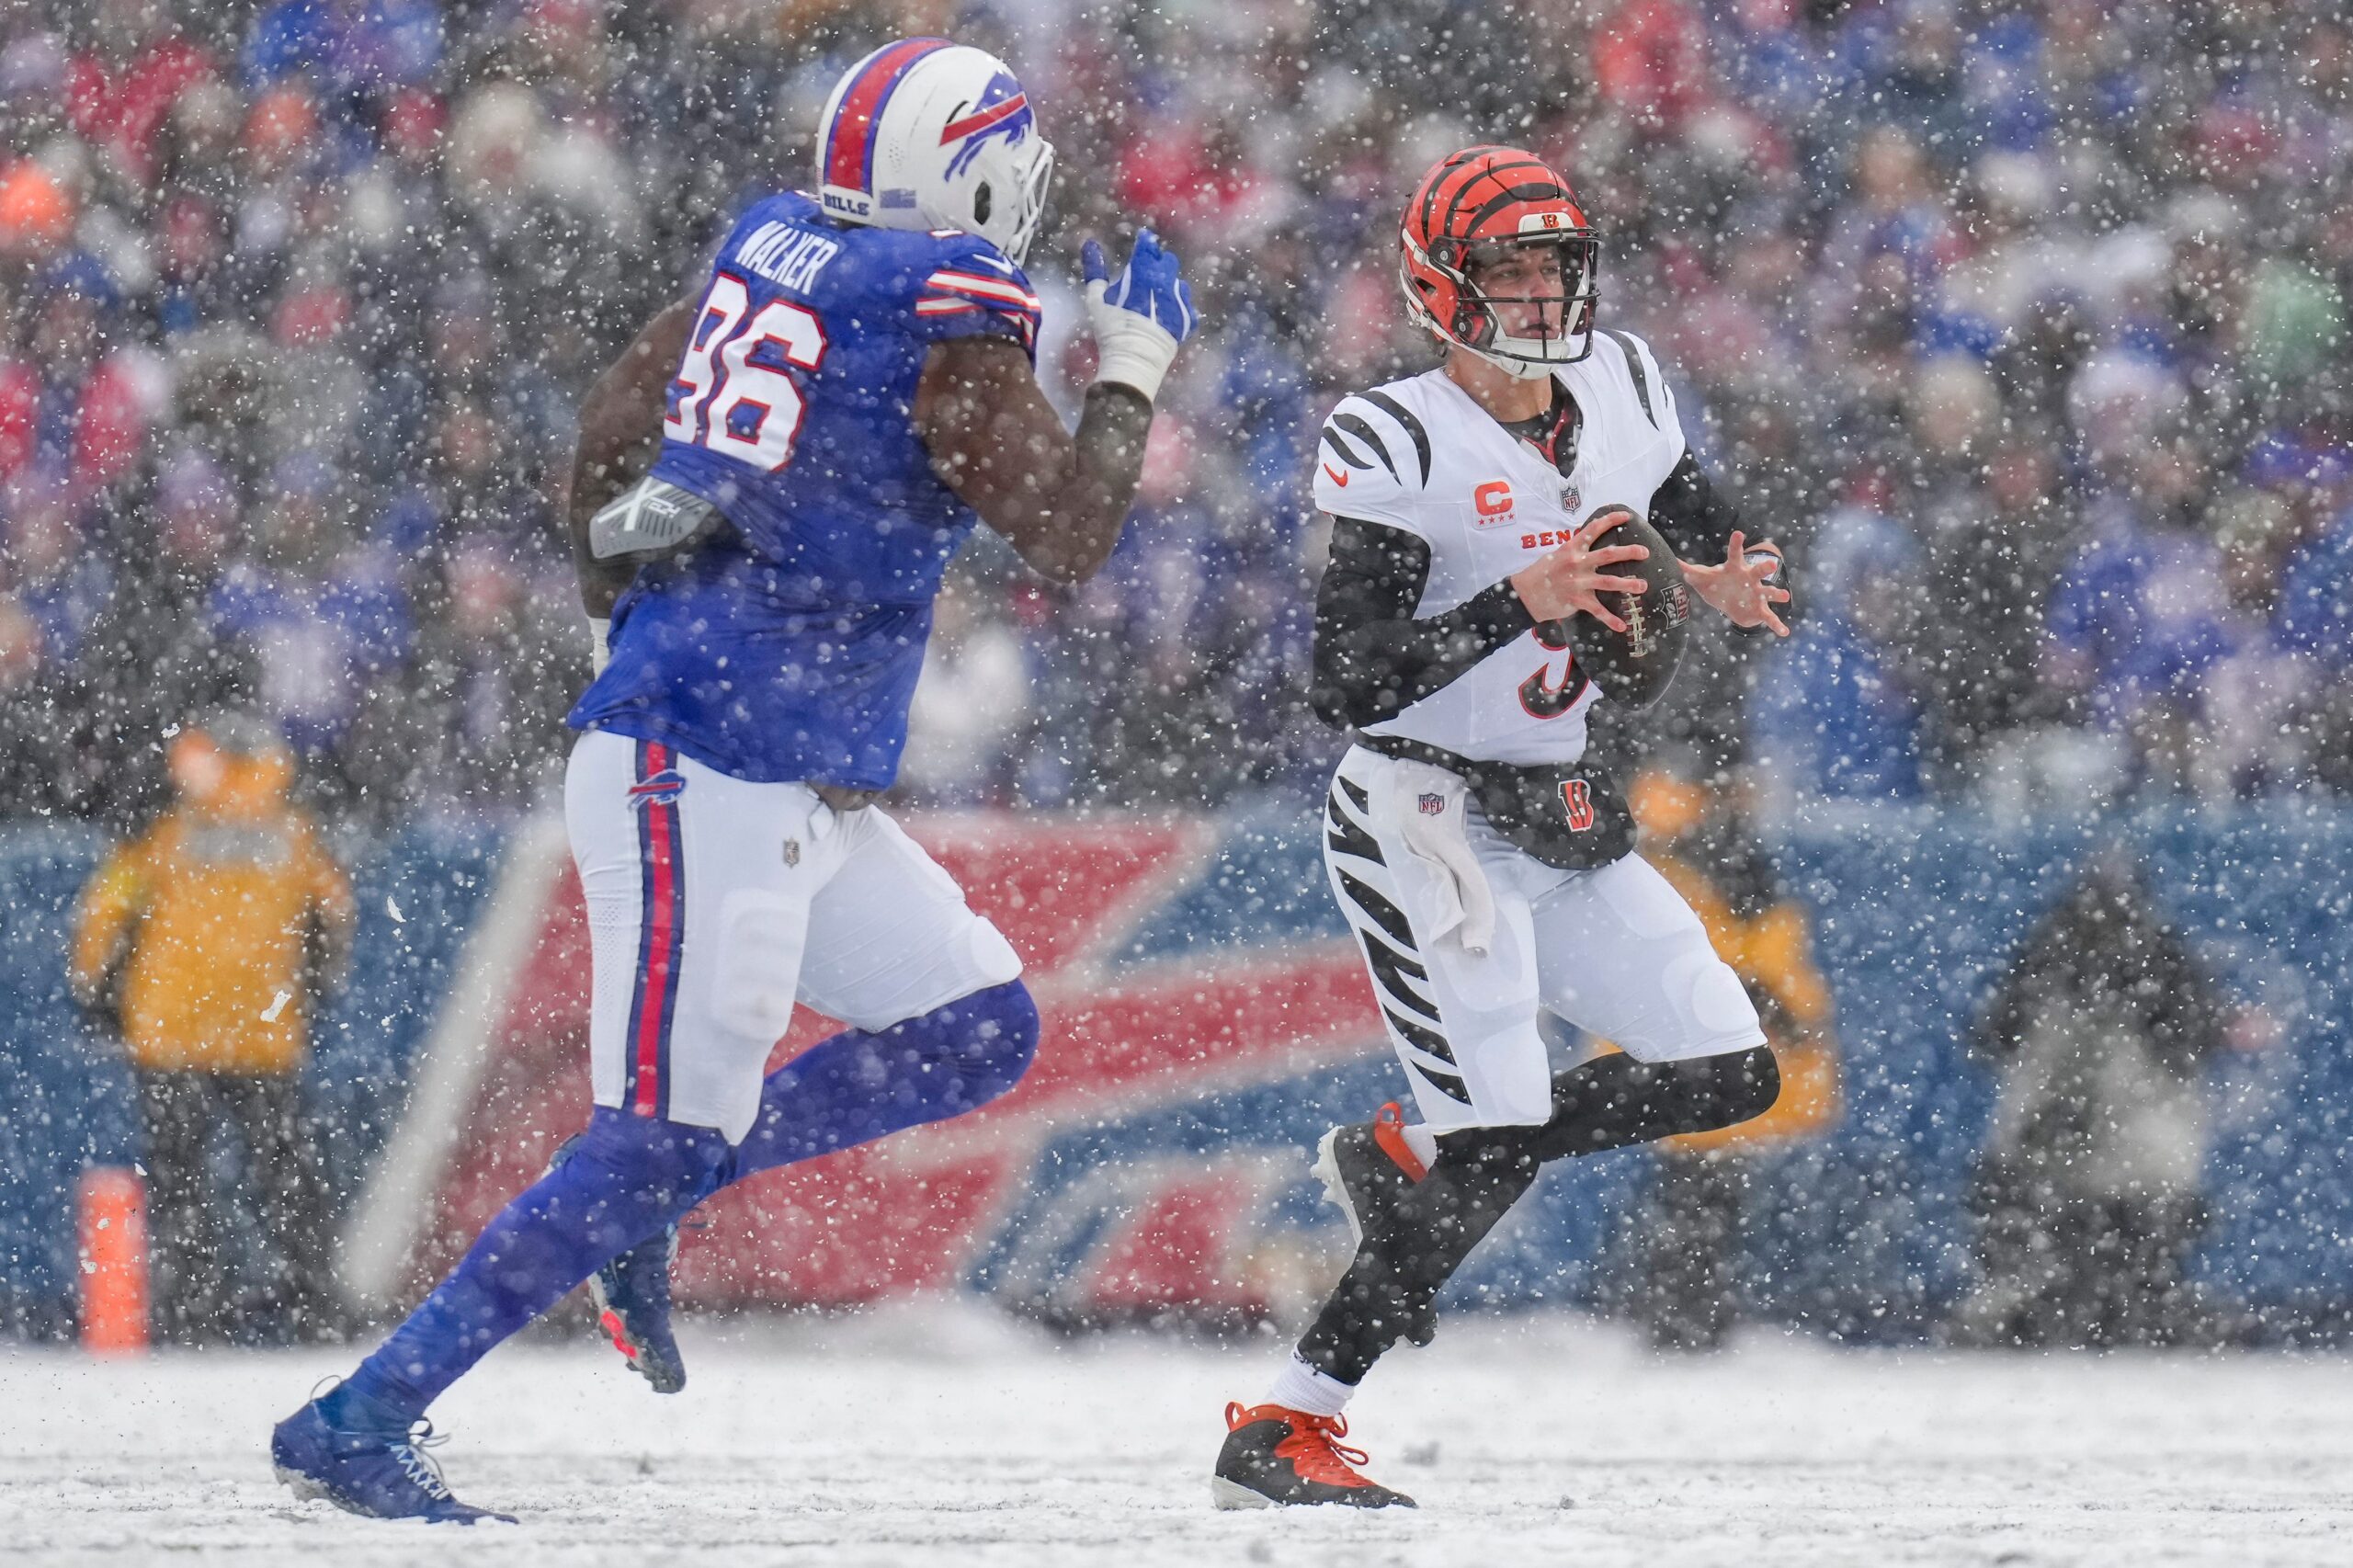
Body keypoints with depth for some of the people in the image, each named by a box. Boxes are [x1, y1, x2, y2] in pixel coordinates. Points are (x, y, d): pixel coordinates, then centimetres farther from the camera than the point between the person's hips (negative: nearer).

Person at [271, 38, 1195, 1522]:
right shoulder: (948, 320, -14)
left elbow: (614, 414, 19)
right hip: (711, 784, -10)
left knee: (982, 1032, 12)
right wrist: (1133, 372, 3)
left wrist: (618, 615, 29)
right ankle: (358, 1424, -10)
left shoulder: (774, 248, 11)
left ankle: (641, 1211, 12)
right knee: (666, 1140, -10)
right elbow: (1071, 537, -11)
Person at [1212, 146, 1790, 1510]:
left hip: (1566, 823, 7)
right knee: (1501, 1138, -17)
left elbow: (1714, 537, 18)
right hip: (1425, 820, -7)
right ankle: (1279, 1434, -13)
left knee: (1733, 1075, 4)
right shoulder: (1399, 445, -16)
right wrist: (1521, 601, -31)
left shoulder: (1622, 390, 4)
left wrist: (1736, 588, -7)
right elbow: (1349, 686, -20)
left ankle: (1402, 1157, 18)